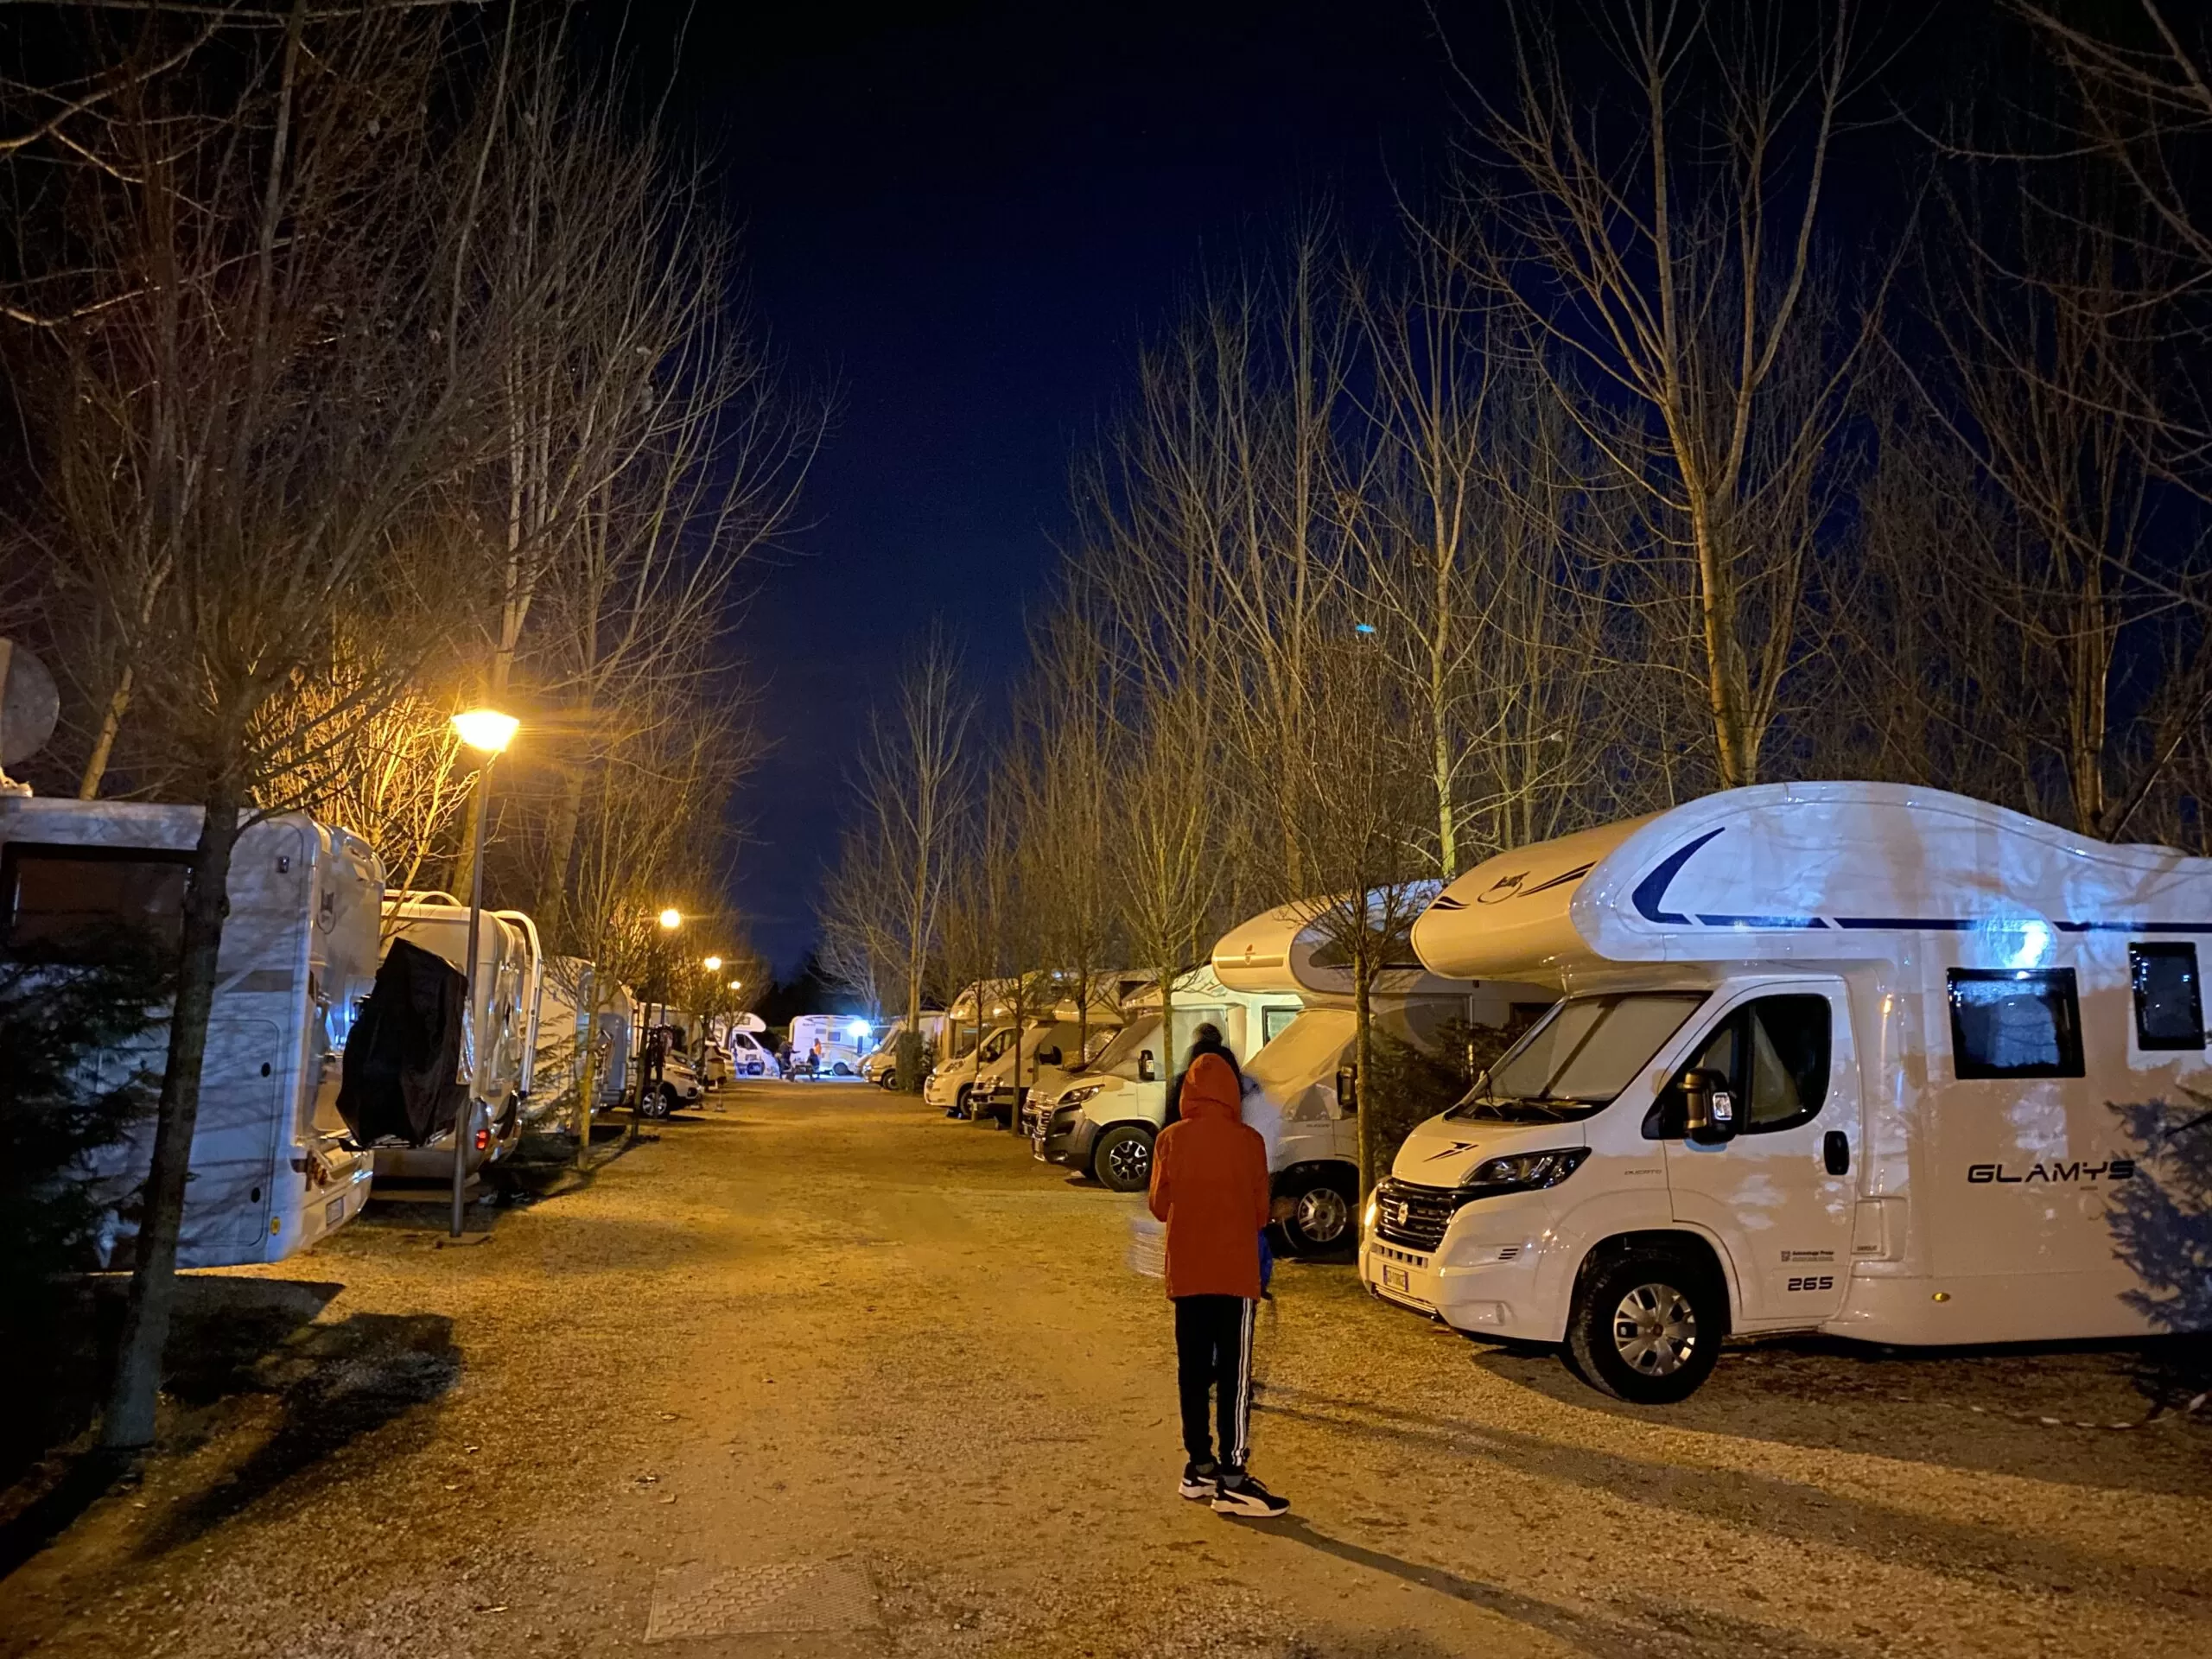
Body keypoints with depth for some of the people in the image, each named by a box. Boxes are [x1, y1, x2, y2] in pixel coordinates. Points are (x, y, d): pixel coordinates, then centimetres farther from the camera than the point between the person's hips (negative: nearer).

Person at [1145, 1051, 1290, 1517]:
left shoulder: (1170, 1139, -3)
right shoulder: (1249, 1141, -8)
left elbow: (1159, 1204, 3)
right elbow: (1260, 1211, -2)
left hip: (1186, 1272, 3)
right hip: (1235, 1272, -3)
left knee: (1193, 1372, 12)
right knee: (1234, 1376, -1)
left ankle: (1200, 1467, 19)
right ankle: (1233, 1478, -3)